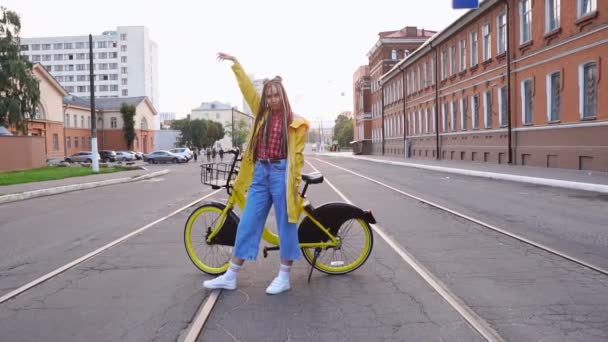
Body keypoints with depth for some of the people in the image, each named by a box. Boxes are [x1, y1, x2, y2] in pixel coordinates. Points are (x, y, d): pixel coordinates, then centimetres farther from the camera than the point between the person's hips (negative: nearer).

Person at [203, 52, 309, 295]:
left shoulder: (294, 123, -1)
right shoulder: (262, 114, 13)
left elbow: (297, 155, -3)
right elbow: (247, 88, 15)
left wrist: (294, 182, -10)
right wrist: (235, 63, 15)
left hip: (281, 172, -5)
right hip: (260, 172, 5)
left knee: (285, 225, 3)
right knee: (247, 224, 6)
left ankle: (284, 277, 14)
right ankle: (230, 276, 12)